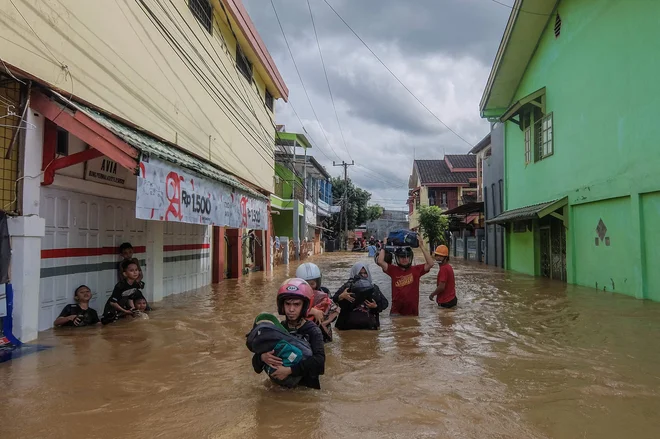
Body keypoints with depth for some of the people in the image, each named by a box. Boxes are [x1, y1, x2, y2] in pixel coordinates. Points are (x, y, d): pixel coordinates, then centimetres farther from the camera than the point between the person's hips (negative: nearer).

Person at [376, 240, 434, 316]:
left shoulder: (416, 270, -1)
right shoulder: (393, 270, -2)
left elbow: (431, 263, -12)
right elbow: (380, 261, -14)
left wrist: (422, 246, -14)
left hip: (413, 311, 1)